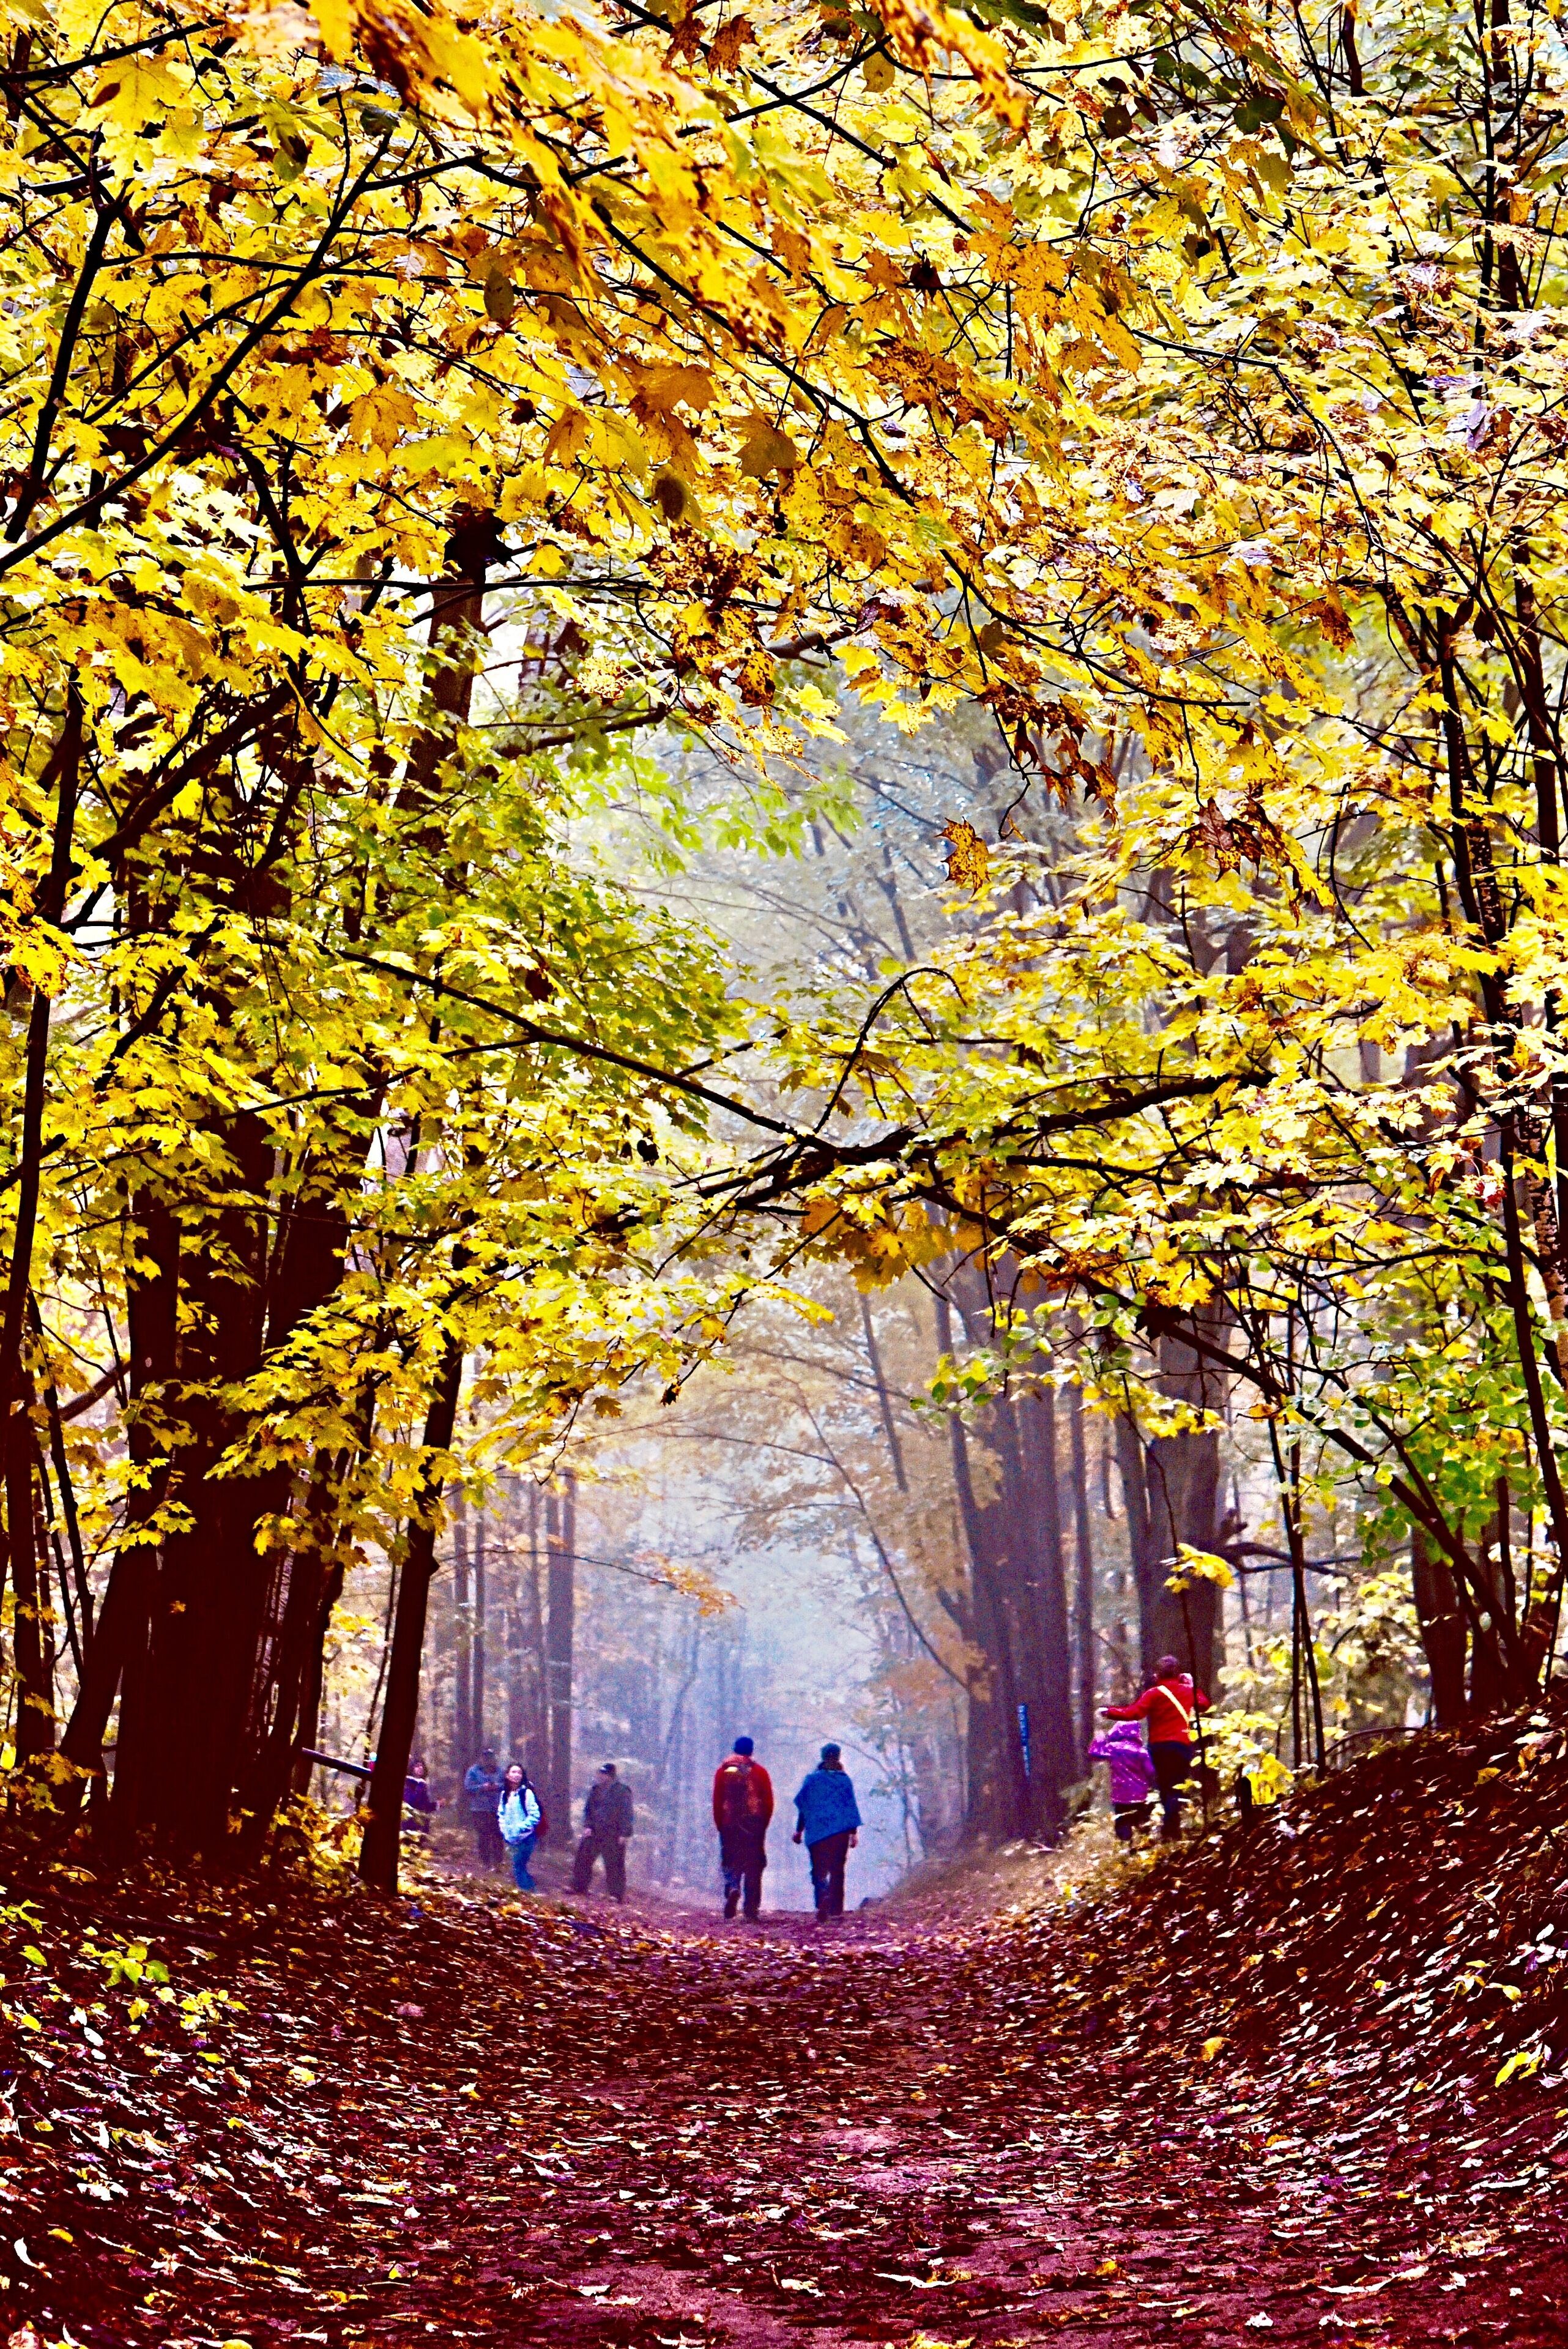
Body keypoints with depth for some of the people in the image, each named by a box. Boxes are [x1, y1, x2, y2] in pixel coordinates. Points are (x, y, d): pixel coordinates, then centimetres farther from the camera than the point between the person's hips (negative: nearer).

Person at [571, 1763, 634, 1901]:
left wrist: (625, 1834, -13)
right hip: (594, 1833, 6)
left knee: (614, 1864, -3)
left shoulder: (622, 1791, -8)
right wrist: (587, 1826, 1)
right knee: (582, 1859, 8)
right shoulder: (595, 1789, 10)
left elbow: (627, 1814, -9)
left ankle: (617, 1894, 4)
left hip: (613, 1836, -6)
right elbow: (588, 1809, 15)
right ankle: (579, 1887, 20)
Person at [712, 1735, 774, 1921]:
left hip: (729, 1824, 0)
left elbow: (717, 1801, 2)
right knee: (753, 1865, 5)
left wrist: (720, 1825, 9)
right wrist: (763, 1825, 10)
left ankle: (733, 1889, -21)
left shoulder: (723, 1771, 4)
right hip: (754, 1826, 0)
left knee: (731, 1863, 9)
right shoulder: (760, 1772, 3)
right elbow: (769, 1802, 1)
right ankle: (752, 1908, 1)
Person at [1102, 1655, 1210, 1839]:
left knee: (1165, 1788, 13)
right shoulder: (1188, 1691, 7)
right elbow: (1204, 1704, 26)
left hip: (1159, 1746, -1)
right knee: (1176, 1788, -2)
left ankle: (1170, 1829, 14)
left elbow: (1135, 1713, -16)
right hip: (1182, 1745, 1)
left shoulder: (1154, 1693, -5)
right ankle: (1171, 1829, -20)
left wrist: (1110, 1712, -7)